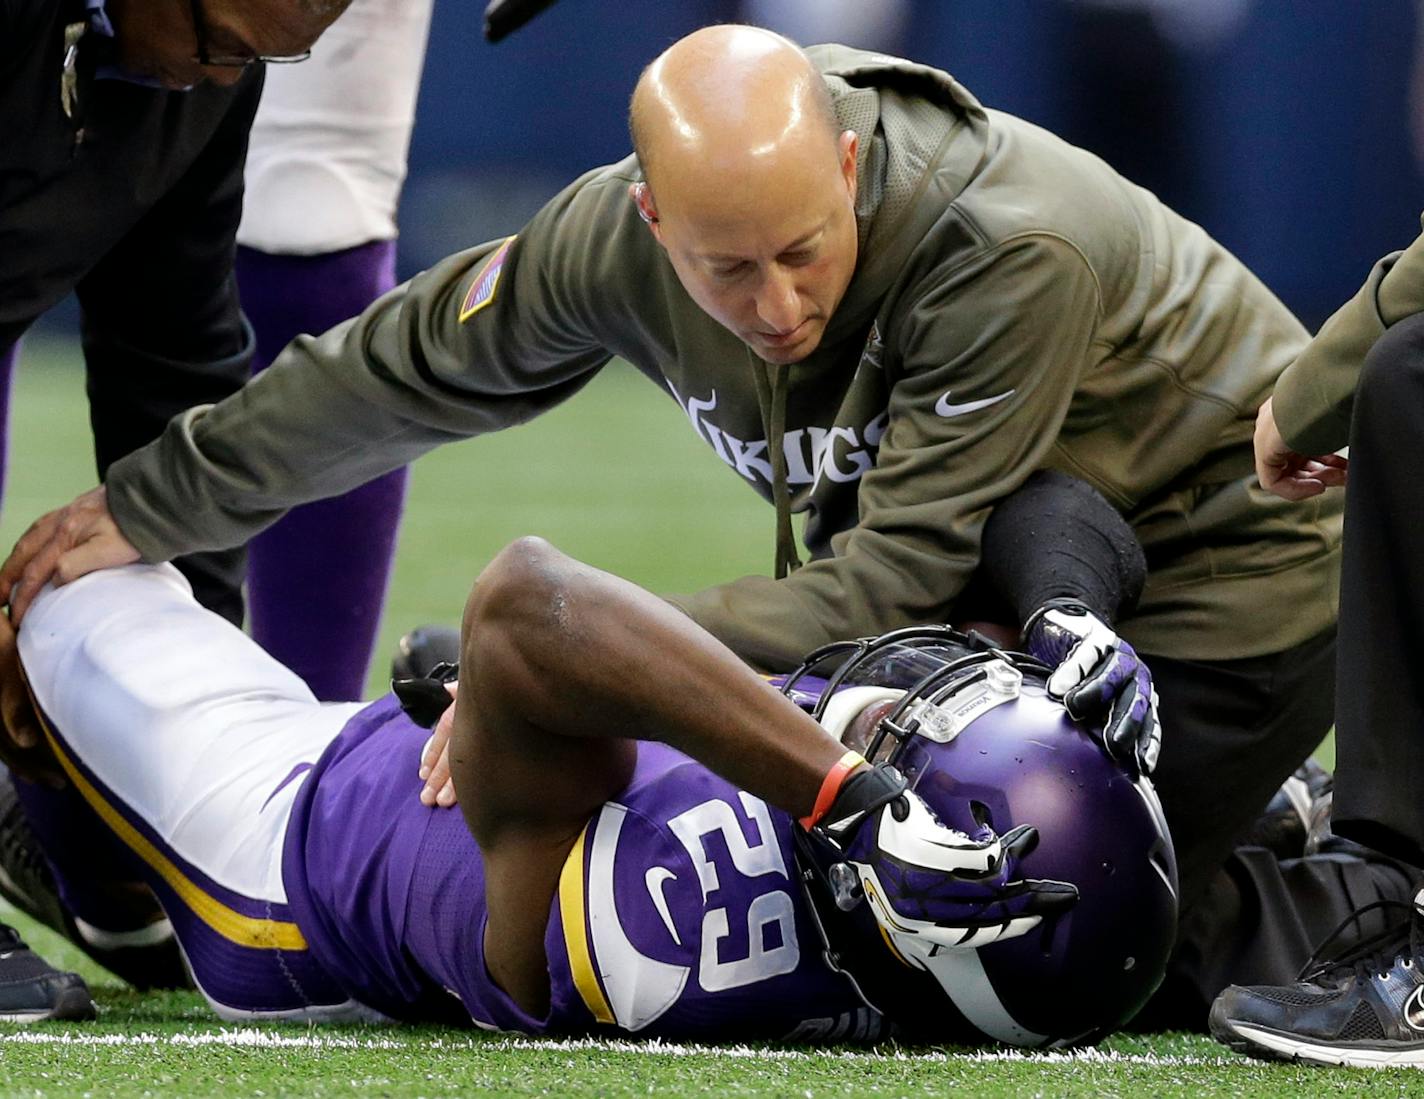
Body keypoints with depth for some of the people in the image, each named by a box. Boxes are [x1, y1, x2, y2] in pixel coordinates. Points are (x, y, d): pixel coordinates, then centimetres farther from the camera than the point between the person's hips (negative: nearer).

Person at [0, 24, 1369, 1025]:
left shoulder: (1013, 250, -37)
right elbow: (402, 368, 0)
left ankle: (1371, 927, 7)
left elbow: (894, 579, -35)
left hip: (1222, 563, -7)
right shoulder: (616, 236, -18)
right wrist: (145, 506, 7)